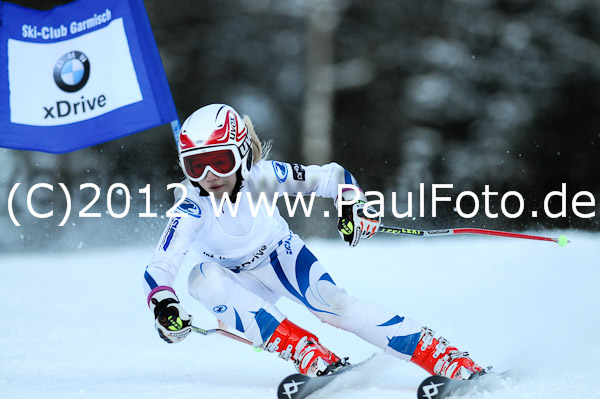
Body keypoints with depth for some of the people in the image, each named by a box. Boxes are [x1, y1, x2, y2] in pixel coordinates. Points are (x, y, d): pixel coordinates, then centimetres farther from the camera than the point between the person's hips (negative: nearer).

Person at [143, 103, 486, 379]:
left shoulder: (261, 176, -27)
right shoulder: (191, 208, -30)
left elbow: (331, 176, -22)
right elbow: (160, 267, -35)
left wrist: (353, 206, -42)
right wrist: (164, 306, -56)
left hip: (281, 257, -1)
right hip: (239, 283, 1)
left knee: (334, 305, -26)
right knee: (203, 279, -32)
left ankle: (451, 361, -27)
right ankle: (309, 355, -35)